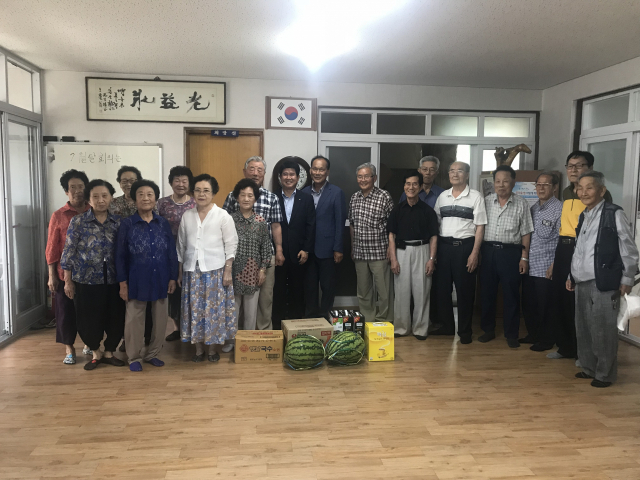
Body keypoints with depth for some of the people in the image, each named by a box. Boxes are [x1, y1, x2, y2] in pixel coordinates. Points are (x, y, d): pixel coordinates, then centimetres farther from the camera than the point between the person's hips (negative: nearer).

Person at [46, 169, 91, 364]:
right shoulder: (58, 215, -1)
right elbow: (52, 247, -1)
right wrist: (51, 275, -4)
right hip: (65, 273, -1)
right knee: (66, 311, 6)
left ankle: (89, 343, 28)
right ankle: (69, 348, 21)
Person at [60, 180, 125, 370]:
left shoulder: (118, 222, 3)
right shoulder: (78, 222, -3)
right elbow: (69, 253, -2)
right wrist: (68, 281, -2)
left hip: (113, 280, 2)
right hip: (86, 280, -2)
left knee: (115, 318, 7)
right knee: (88, 320, 6)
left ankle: (109, 353, 29)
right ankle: (96, 353, 29)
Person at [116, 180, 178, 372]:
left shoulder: (163, 224, 2)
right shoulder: (127, 224, -5)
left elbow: (172, 253, 5)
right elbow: (120, 255, -3)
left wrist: (173, 278, 1)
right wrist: (122, 282, -6)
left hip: (160, 279, 3)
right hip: (136, 280, -2)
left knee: (159, 319, 11)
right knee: (134, 319, 7)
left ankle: (152, 353, 29)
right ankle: (134, 358, 24)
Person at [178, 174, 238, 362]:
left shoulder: (223, 216, -2)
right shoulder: (187, 216, 8)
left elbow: (231, 245, -3)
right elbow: (181, 245, 12)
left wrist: (228, 271, -8)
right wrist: (180, 272, 12)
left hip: (215, 270, -3)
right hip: (192, 271, 3)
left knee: (214, 309, 1)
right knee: (195, 310, 6)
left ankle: (213, 348, 17)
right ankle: (198, 349, 19)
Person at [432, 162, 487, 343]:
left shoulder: (475, 197, -2)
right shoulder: (442, 196, 11)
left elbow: (480, 227, -5)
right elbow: (435, 223, 12)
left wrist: (474, 253, -11)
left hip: (465, 246, -4)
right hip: (443, 245, 4)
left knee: (465, 290, 2)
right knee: (442, 287, 8)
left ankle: (465, 330, 15)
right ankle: (446, 326, 24)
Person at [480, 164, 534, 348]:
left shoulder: (521, 204, 0)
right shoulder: (486, 201, 6)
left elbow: (525, 233, 1)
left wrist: (524, 258, -4)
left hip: (510, 252, -2)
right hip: (488, 250, 2)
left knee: (511, 294, 3)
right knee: (487, 292, 9)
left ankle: (511, 334, 16)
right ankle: (488, 330, 24)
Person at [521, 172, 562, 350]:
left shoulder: (560, 209, -8)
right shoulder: (533, 208, 13)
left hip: (546, 268, -6)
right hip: (529, 266, 7)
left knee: (544, 307, 3)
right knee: (528, 304, 13)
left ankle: (545, 340, 18)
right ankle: (532, 335, 29)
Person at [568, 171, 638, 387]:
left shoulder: (614, 214, -6)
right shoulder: (583, 217, 14)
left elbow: (629, 250, -6)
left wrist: (627, 279, -7)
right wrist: (572, 276, 18)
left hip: (603, 283, -7)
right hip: (581, 283, 7)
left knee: (602, 330, -1)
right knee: (583, 328, 12)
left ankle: (605, 374, 12)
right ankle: (588, 368, 26)